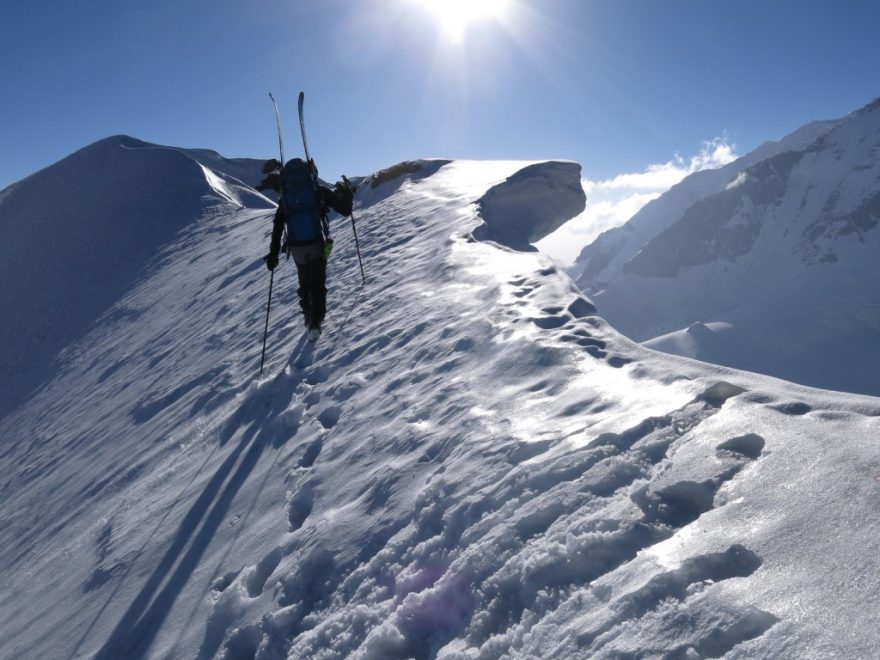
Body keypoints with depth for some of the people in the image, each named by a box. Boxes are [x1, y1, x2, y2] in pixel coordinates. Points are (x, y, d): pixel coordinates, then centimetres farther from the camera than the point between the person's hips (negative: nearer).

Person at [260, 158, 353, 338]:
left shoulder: (285, 197, 4)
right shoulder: (319, 191, -3)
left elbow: (277, 227, 3)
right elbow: (345, 210, -2)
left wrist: (273, 253, 7)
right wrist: (345, 193, 16)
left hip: (297, 249, 2)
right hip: (318, 245, -2)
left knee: (304, 283, 20)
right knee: (318, 284, 5)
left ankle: (309, 317, 25)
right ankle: (315, 322, -5)